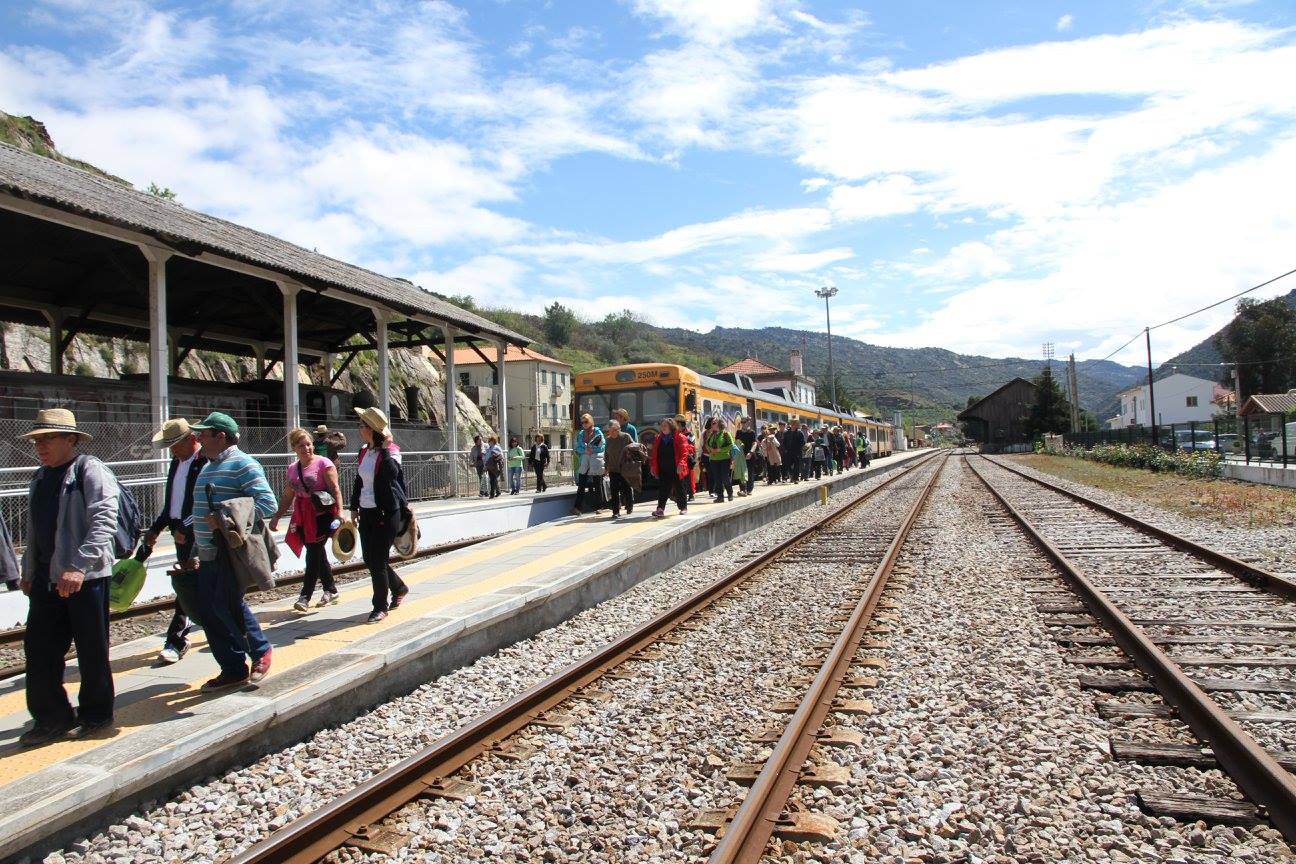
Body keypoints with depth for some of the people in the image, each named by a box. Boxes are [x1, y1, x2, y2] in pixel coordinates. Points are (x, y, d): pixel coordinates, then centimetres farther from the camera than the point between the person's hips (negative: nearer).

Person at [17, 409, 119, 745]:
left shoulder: (89, 470, -10)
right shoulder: (39, 478, 15)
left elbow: (104, 522, -21)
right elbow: (35, 532, 24)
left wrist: (79, 566, -29)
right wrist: (29, 570, 20)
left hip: (86, 576, -7)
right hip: (46, 578, 7)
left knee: (92, 650, 4)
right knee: (39, 649, 8)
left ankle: (95, 715, 19)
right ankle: (51, 717, 21)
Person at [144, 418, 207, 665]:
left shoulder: (206, 462, -14)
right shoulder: (176, 462, 14)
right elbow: (170, 502, 22)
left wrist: (185, 528, -20)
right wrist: (156, 528, 16)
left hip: (199, 533, -8)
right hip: (181, 533, 8)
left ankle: (175, 641, 3)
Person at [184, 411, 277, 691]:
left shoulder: (242, 465, -10)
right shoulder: (208, 467, 18)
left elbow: (267, 504, -20)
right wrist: (196, 551, 19)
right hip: (208, 554, 9)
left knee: (227, 604, -13)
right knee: (208, 611, 11)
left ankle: (261, 651, 7)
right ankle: (234, 670, 21)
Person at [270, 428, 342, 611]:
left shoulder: (323, 463, -6)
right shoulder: (292, 470, 13)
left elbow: (335, 489, -11)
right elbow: (287, 498, 18)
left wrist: (339, 510, -21)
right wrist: (276, 517, 13)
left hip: (322, 513, -6)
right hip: (303, 516, 6)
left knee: (313, 554, -8)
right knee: (318, 554, 10)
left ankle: (305, 597, -5)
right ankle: (331, 591, 23)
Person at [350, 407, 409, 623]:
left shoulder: (390, 452, -11)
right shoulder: (364, 452, 10)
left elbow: (392, 472, -27)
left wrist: (384, 449, -23)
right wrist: (354, 507, 19)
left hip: (386, 514, -8)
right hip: (366, 513, 8)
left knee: (378, 561, -3)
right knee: (370, 560, 14)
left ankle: (381, 606, 12)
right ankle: (398, 588, 36)